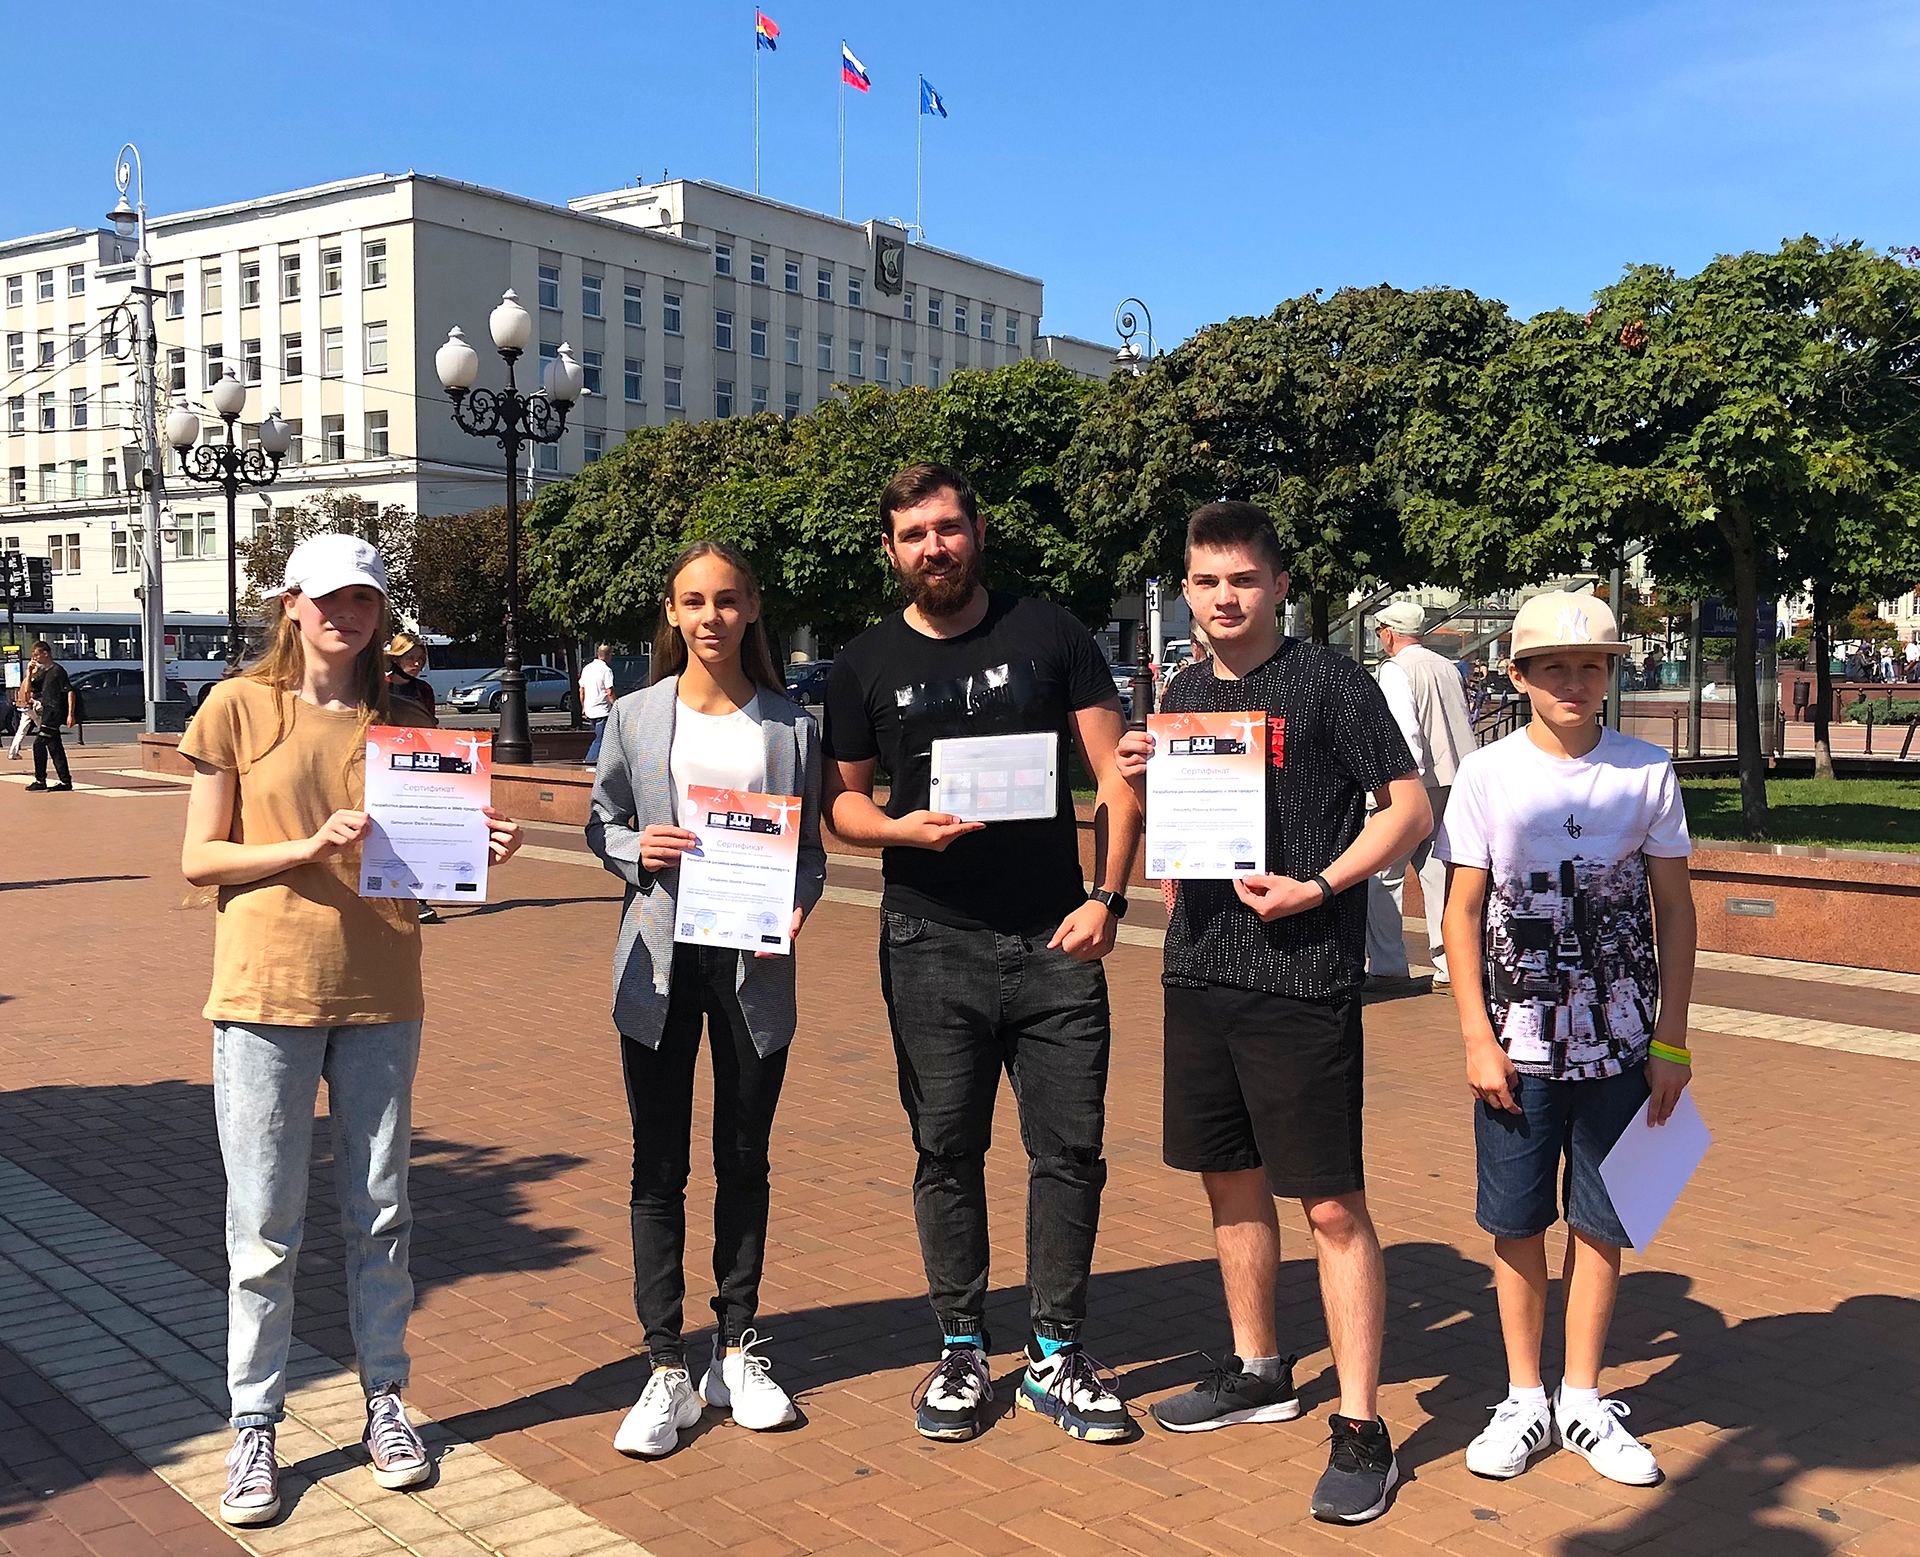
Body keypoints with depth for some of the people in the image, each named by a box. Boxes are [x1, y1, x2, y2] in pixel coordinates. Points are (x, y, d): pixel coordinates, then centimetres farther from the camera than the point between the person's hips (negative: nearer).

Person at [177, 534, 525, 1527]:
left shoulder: (400, 721, 6)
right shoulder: (238, 708, -2)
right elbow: (198, 859, -3)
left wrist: (477, 852, -9)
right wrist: (310, 847, -17)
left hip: (380, 994, 3)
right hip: (267, 993, -2)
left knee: (380, 1211, 11)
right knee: (265, 1226, 4)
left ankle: (384, 1400, 26)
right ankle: (254, 1427, 18)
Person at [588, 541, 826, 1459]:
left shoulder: (789, 725, 3)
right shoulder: (637, 717, 2)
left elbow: (808, 843, 7)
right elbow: (600, 823, 10)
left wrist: (795, 906, -12)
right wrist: (637, 850, -11)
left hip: (752, 961, 1)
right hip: (660, 960, 0)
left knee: (745, 1161, 11)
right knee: (659, 1168, 3)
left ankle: (737, 1350, 25)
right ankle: (667, 1370, 12)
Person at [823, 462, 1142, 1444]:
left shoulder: (1049, 635, 5)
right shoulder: (866, 665, 8)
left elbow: (1113, 774, 3)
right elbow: (842, 800, 12)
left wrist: (1106, 897, -7)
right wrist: (902, 828, -10)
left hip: (1055, 939, 0)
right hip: (930, 946, 1)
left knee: (1070, 1148, 3)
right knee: (948, 1151, 7)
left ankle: (1057, 1354, 18)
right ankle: (961, 1351, 22)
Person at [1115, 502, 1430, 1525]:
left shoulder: (1327, 682, -5)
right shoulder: (1184, 697, 13)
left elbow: (1410, 808, -6)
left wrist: (1319, 886, -17)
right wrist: (1140, 781, 1)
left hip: (1303, 980, -7)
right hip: (1201, 973, 7)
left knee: (1333, 1206, -3)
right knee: (1230, 1180, 17)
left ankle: (1361, 1432, 6)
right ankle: (1259, 1373, 34)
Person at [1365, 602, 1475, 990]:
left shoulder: (1395, 669, -6)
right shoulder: (1447, 667, 16)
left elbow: (1405, 729, -18)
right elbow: (1465, 724, 17)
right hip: (1457, 782, 8)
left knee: (1383, 874, -1)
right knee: (1437, 871, 11)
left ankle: (1388, 965, -2)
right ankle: (1450, 963, 11)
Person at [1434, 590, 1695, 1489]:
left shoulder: (1646, 772, -1)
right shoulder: (1486, 775, -3)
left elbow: (1673, 909, 4)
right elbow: (1463, 912, -1)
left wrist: (1671, 1042, 1)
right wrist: (1477, 1038, -5)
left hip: (1621, 1044, 1)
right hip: (1517, 1043, 0)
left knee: (1601, 1221, 8)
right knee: (1516, 1223, 7)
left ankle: (1582, 1401, 24)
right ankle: (1524, 1400, 23)